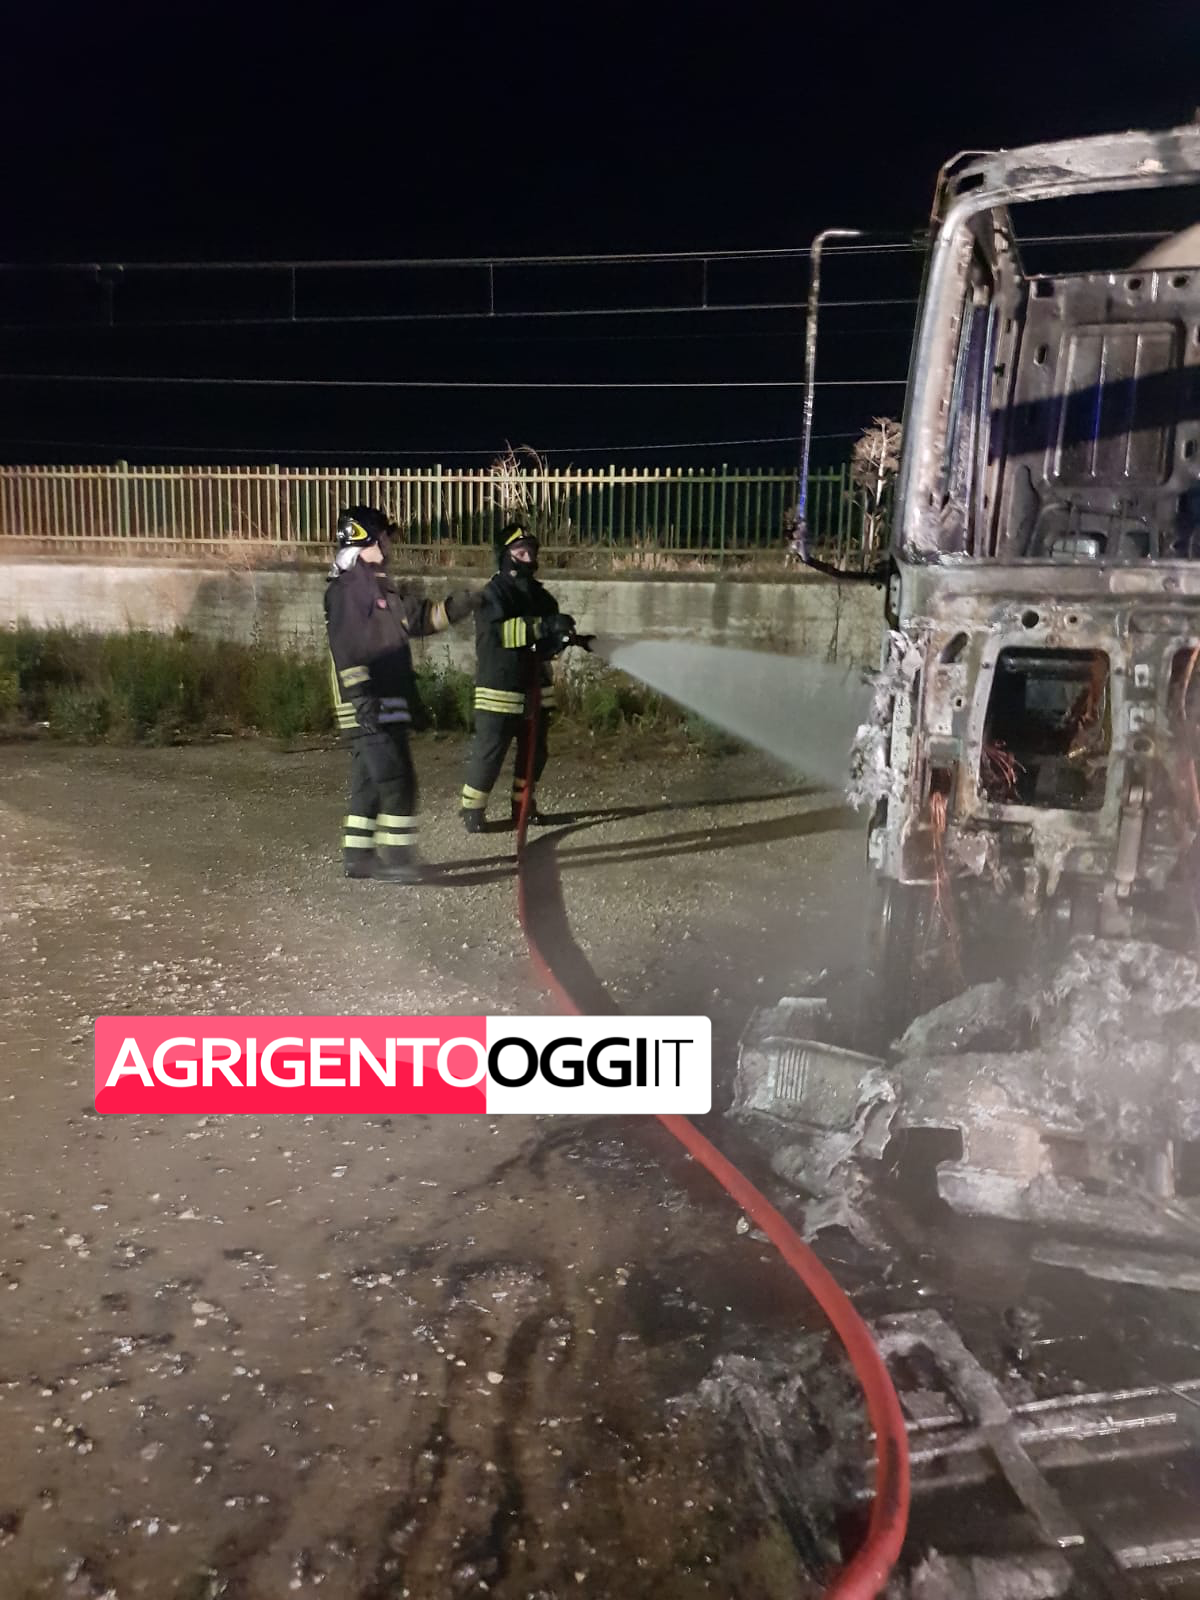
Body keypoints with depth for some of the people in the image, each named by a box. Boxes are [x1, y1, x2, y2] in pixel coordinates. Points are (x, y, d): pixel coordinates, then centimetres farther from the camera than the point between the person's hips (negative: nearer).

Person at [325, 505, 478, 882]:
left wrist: (455, 606, 17)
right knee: (397, 779, -10)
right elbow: (346, 648, -21)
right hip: (370, 706, -10)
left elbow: (417, 618, 28)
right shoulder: (348, 587, -13)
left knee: (371, 781, 13)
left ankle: (358, 854, 19)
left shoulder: (378, 584, 19)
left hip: (387, 703, 10)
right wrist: (362, 697, -26)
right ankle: (395, 855, -5)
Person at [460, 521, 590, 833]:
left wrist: (566, 638, -7)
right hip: (500, 689, -7)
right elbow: (497, 631, -28)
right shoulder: (494, 593, -11)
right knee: (489, 752, -4)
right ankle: (472, 810, 8)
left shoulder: (539, 594, 11)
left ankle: (524, 807, 27)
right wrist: (544, 625, -35)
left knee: (534, 751, 13)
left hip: (535, 687, 7)